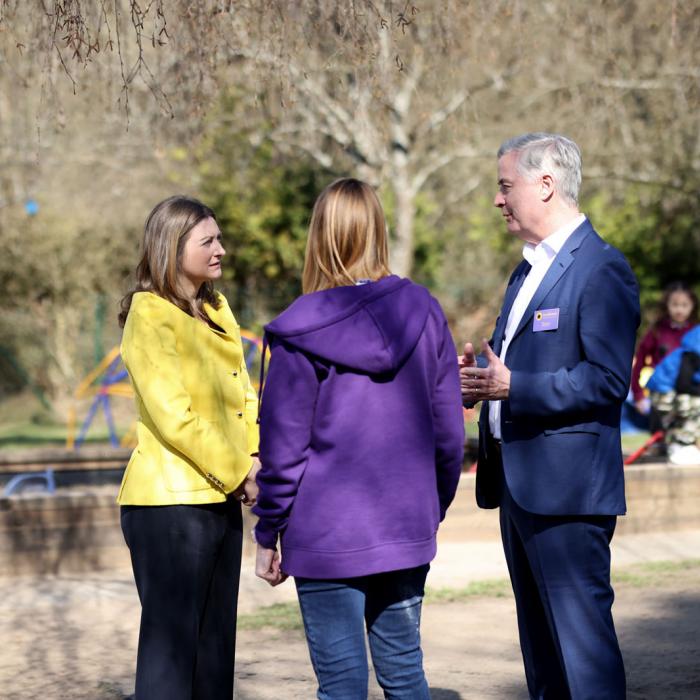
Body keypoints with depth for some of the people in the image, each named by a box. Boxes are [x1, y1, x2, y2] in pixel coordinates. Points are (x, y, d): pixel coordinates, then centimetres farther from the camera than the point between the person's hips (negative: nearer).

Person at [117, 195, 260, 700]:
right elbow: (173, 417, -17)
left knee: (215, 645, 11)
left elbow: (243, 397, 14)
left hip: (222, 500, 8)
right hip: (171, 501, -8)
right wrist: (237, 474, -11)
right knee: (172, 644, -5)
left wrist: (256, 460, -3)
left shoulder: (218, 310, 16)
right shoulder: (150, 314, -10)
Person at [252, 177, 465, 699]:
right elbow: (448, 431, 6)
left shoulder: (301, 332, -11)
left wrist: (268, 534, 3)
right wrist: (434, 509, 18)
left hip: (326, 537, -4)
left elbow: (284, 445, -8)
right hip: (406, 531, 4)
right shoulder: (423, 313, 0)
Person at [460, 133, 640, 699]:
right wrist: (483, 377, 6)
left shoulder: (602, 269, -12)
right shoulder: (528, 270, 19)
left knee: (582, 636, -9)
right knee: (540, 638, 15)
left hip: (567, 486, -10)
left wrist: (513, 387, -24)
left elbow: (607, 381, -19)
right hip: (518, 483, 10)